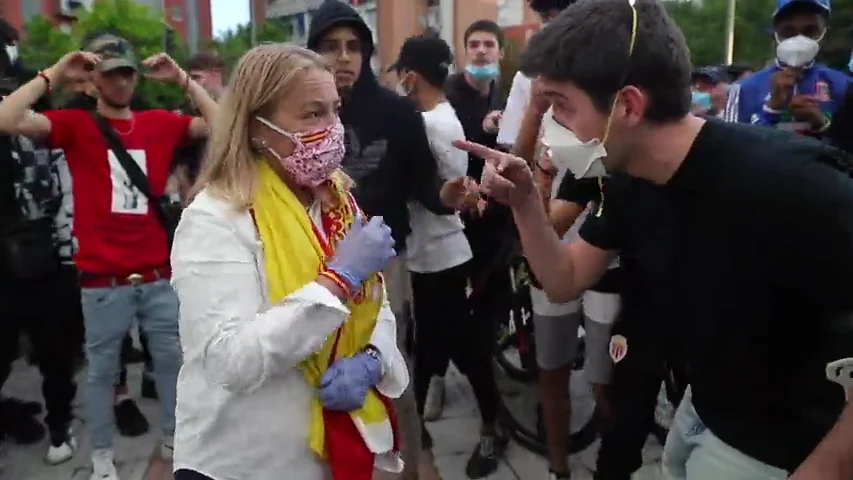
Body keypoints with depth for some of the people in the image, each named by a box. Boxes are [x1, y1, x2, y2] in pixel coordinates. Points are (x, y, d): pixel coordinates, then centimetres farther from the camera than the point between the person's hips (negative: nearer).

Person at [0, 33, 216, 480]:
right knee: (102, 368, 12)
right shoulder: (75, 124, -1)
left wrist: (182, 79, -6)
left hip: (159, 274, 3)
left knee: (172, 359, 16)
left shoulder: (160, 123, 6)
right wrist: (53, 75, -12)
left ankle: (174, 438, 36)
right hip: (103, 279, -2)